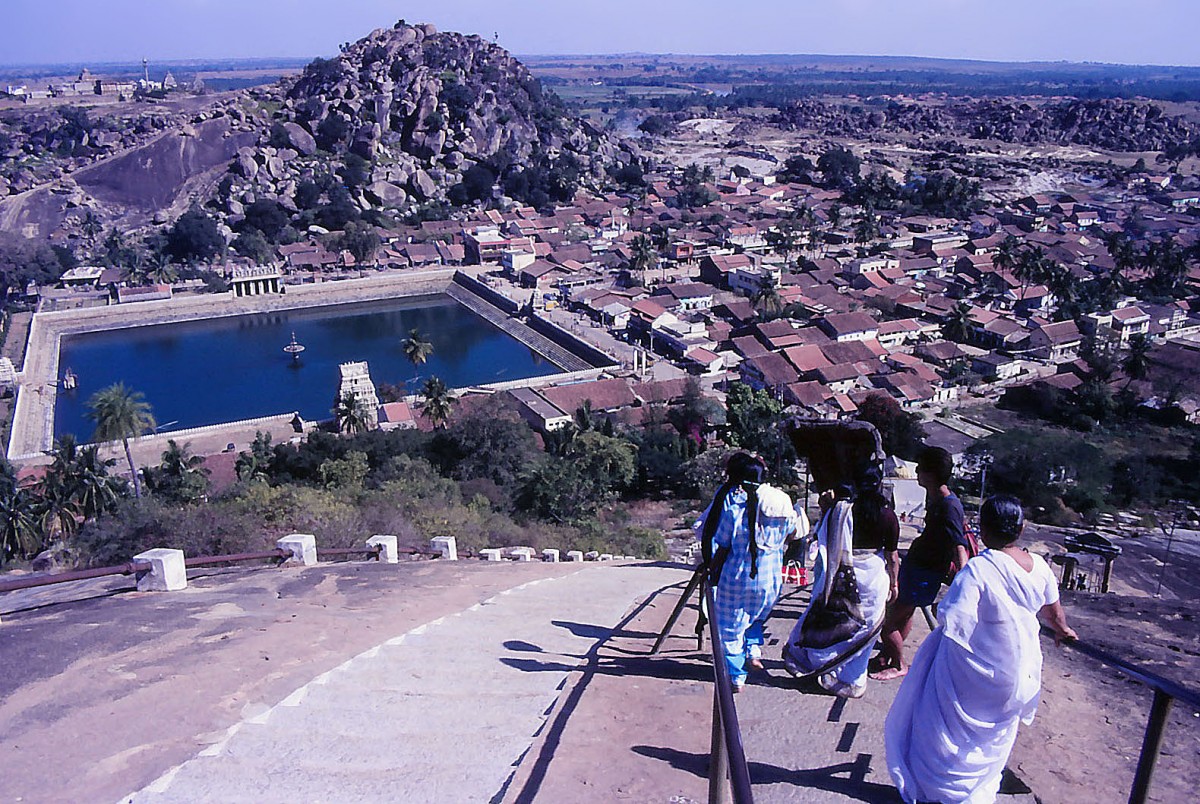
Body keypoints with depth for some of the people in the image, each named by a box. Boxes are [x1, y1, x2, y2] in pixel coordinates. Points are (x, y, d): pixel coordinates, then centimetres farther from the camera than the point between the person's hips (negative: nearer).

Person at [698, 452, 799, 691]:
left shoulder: (733, 500, -13)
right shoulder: (781, 500, 0)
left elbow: (720, 545, -9)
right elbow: (790, 533, 13)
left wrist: (713, 572, 4)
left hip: (738, 575, -5)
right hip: (771, 578, 5)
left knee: (730, 627, 10)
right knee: (756, 618, 30)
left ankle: (736, 677, 15)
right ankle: (754, 649, 11)